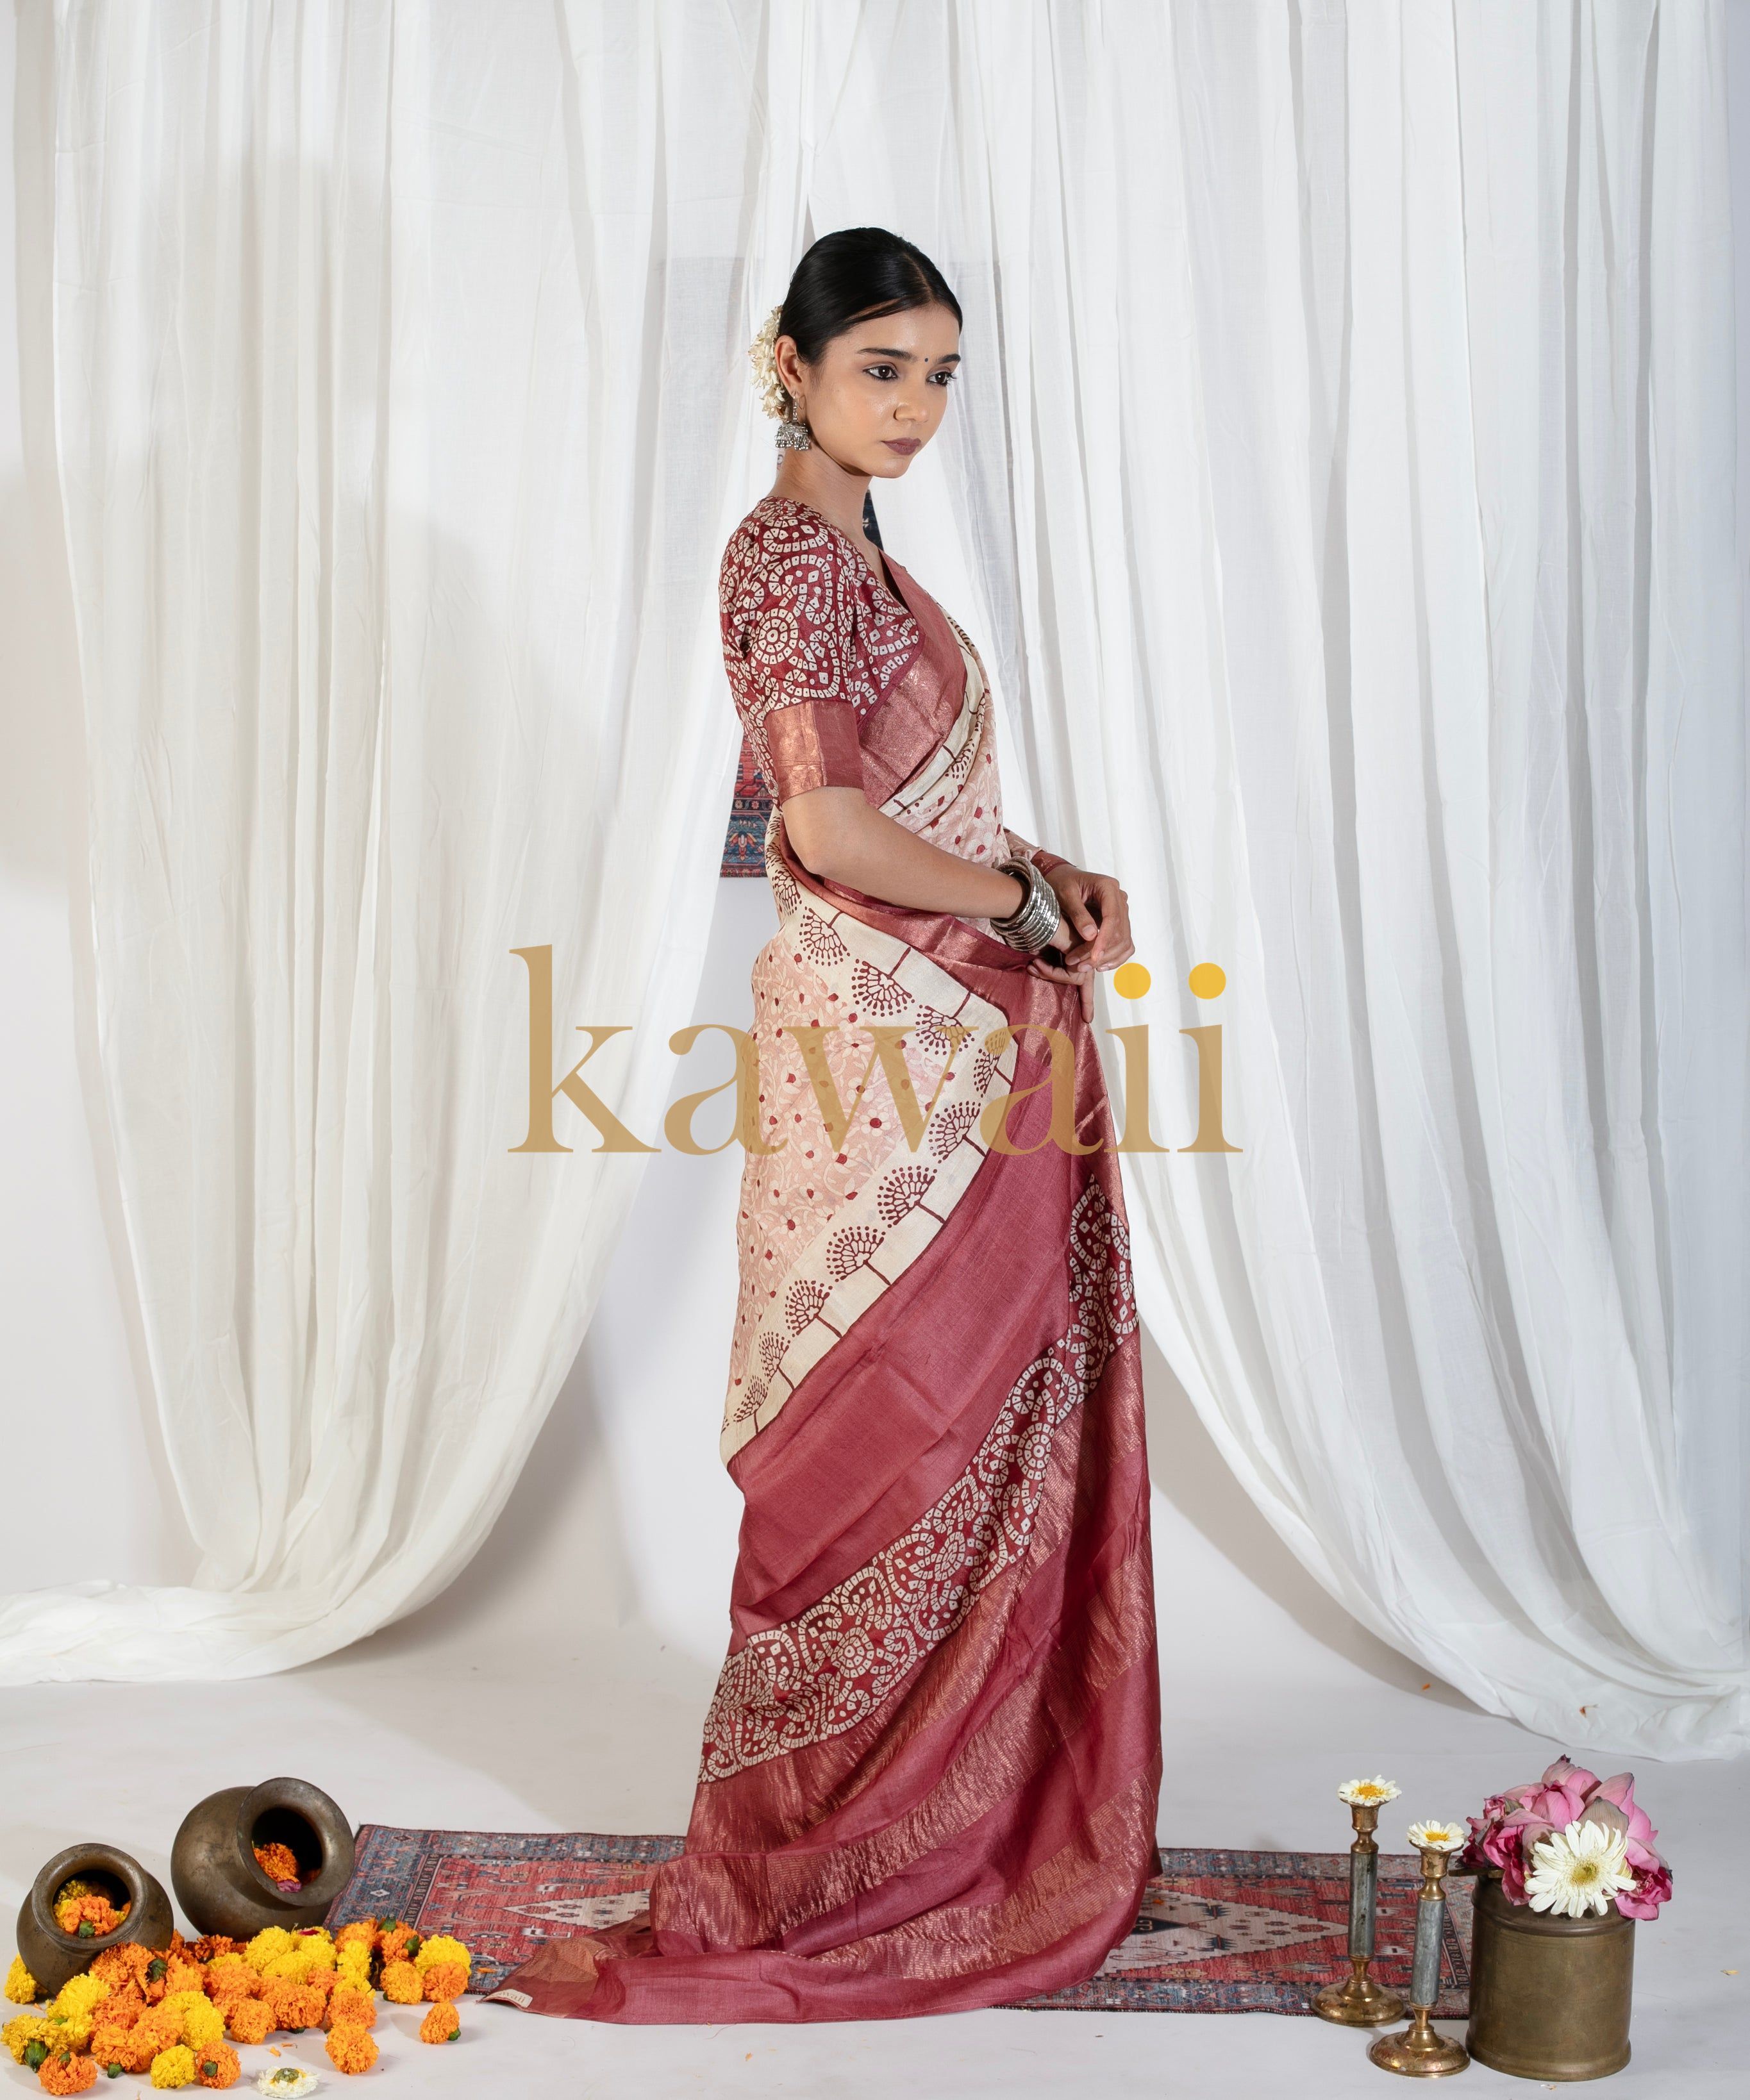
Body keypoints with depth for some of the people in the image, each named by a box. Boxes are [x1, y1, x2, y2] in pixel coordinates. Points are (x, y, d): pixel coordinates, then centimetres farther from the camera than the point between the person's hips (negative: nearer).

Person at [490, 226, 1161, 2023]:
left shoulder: (851, 554, 17)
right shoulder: (794, 549, -13)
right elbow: (831, 825, -23)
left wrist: (1045, 873, 6)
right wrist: (1026, 901, -10)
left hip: (960, 1048, 10)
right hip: (887, 1056, -10)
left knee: (981, 1434, 15)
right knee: (891, 1447, -1)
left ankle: (973, 1817, 29)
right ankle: (811, 1864, 14)